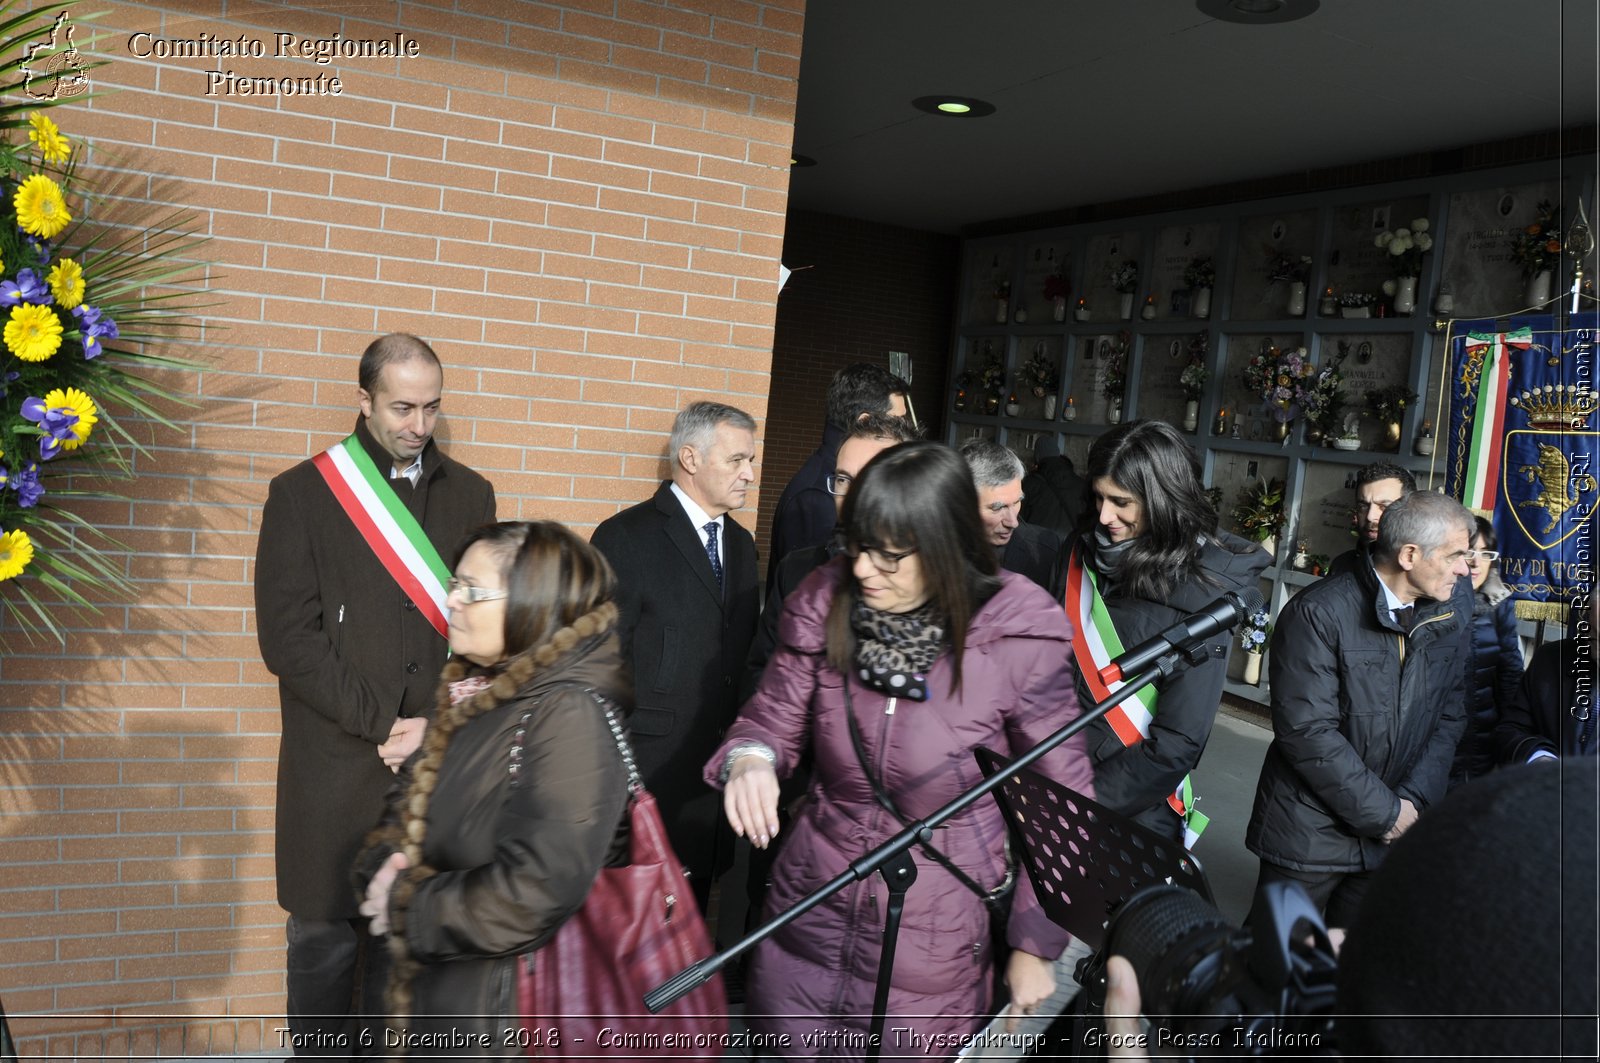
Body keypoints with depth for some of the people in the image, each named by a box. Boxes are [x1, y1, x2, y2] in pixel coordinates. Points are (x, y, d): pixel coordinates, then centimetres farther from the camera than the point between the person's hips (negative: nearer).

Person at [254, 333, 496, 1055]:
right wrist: (384, 724, -11)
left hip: (436, 763, 2)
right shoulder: (302, 493, 0)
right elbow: (287, 637, -7)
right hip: (336, 767, -2)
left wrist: (437, 726, -6)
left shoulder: (471, 495, 8)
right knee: (325, 936, 10)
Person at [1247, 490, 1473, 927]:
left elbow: (1449, 721, 5)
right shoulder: (1317, 612, -17)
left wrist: (1412, 801, -10)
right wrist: (1384, 812, -16)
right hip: (1310, 834, -5)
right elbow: (1307, 729, -20)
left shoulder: (1452, 624, 3)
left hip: (1393, 834, 5)